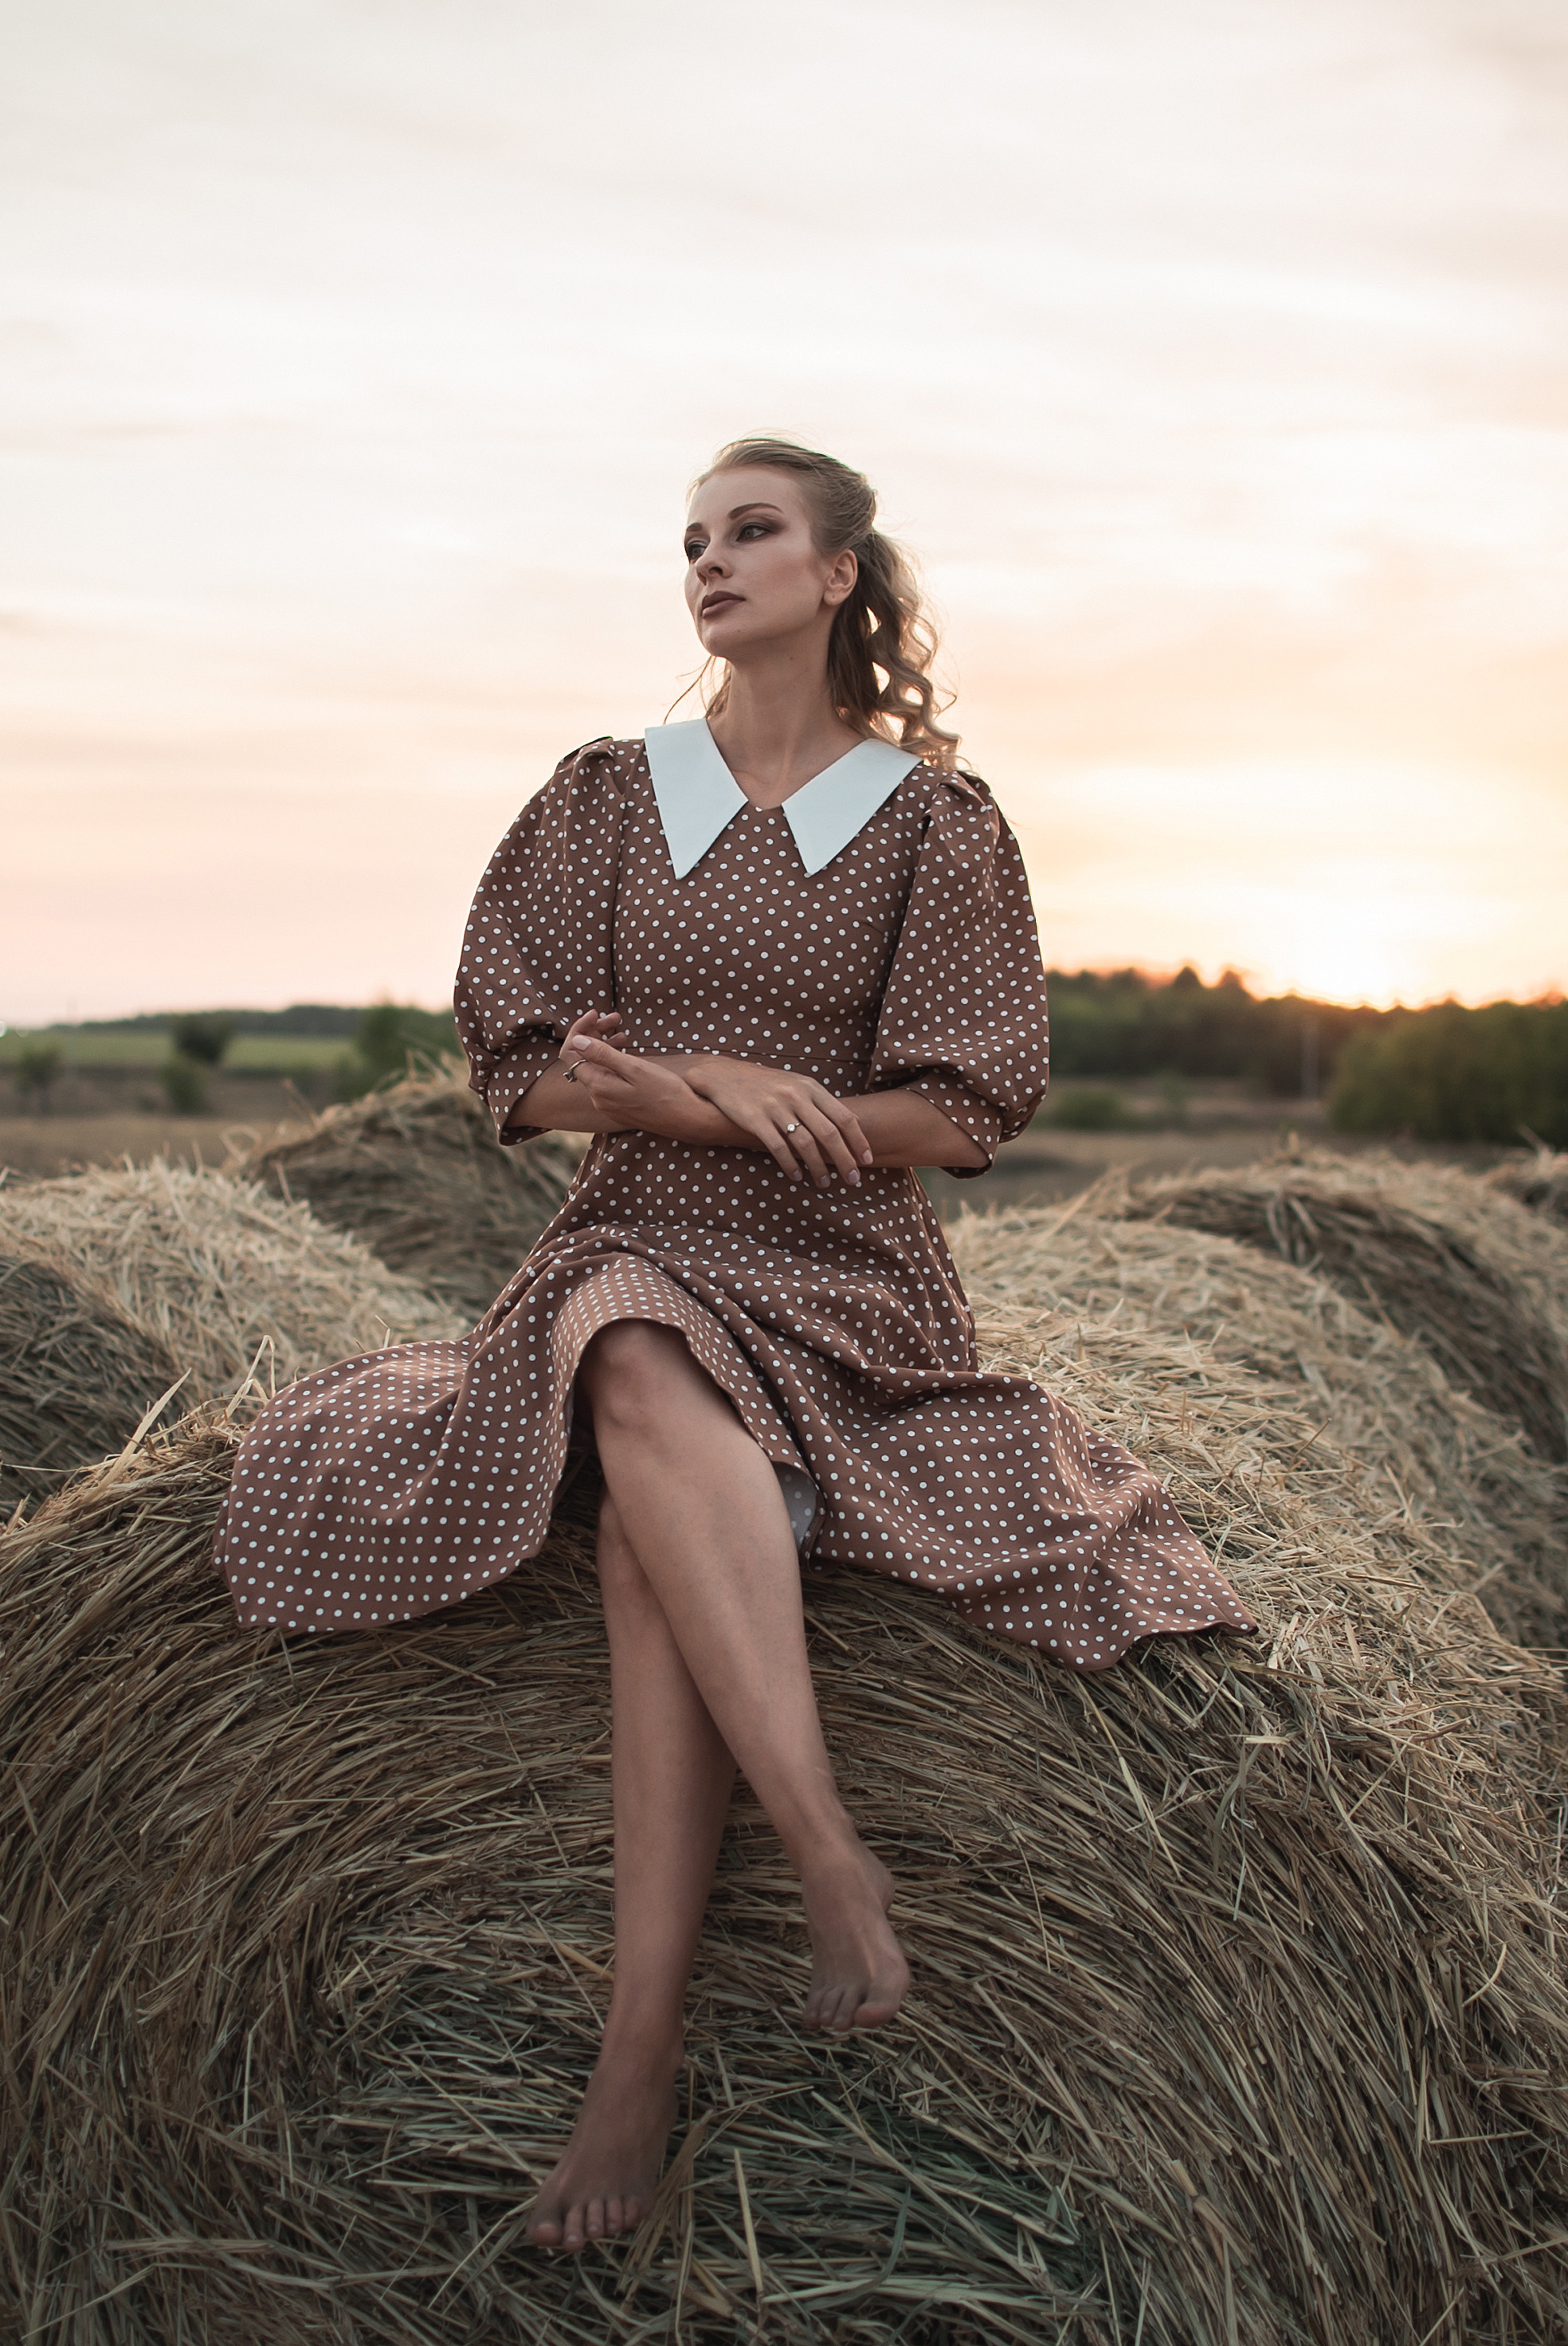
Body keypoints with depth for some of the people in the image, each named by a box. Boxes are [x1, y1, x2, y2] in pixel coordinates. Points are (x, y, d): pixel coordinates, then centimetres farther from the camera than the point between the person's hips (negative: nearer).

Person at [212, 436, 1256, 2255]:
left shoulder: (932, 820, 3)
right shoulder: (607, 798, 9)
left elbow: (966, 1119, -3)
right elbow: (523, 1074, 5)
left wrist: (722, 1086, -10)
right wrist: (719, 1095, -14)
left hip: (850, 1277, -2)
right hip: (635, 1249, 2)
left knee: (653, 1537, -34)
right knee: (653, 1396, -38)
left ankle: (641, 2043, -34)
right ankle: (834, 1861, -40)